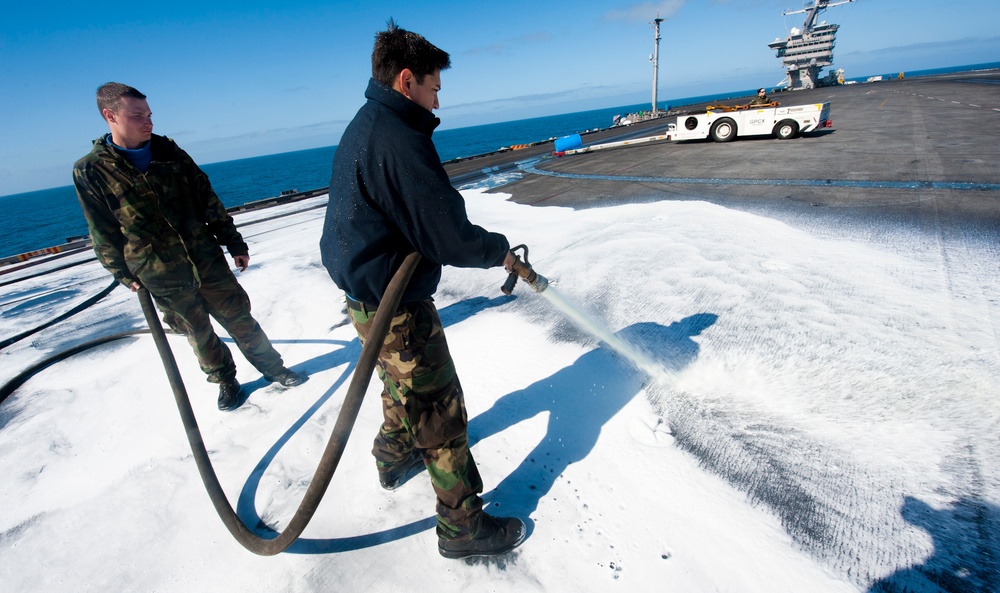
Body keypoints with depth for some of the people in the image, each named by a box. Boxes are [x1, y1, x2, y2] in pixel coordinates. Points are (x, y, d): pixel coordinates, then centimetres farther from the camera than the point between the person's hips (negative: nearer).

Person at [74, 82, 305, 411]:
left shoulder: (167, 150, 3)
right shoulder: (90, 171, -5)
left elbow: (207, 200, 6)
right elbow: (103, 232, 2)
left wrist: (234, 243, 6)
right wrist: (124, 274, 4)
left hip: (206, 257, 2)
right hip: (160, 276, -2)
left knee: (238, 316, 7)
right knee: (197, 330, 10)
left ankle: (272, 367, 22)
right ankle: (225, 381, 29)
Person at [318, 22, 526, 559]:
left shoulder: (361, 127, 10)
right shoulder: (399, 139, -24)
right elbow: (451, 239, -25)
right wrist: (500, 250, -6)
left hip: (369, 297, 10)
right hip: (398, 310, -10)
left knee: (403, 385, 30)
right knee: (440, 413, 3)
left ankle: (394, 460, 54)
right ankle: (463, 526, 22)